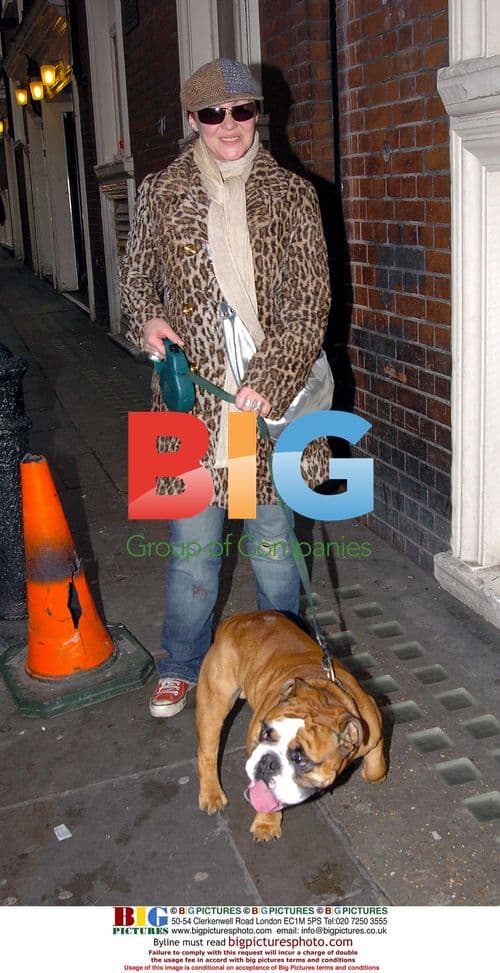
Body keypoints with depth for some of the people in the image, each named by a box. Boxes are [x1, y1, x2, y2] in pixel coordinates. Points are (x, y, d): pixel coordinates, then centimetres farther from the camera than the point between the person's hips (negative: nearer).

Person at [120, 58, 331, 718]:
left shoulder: (291, 194, 2)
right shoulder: (162, 194, 4)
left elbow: (311, 302, -3)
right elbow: (136, 276, 15)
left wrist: (269, 383, -15)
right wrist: (147, 320, -8)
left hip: (272, 397, 0)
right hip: (193, 403, 0)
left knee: (273, 543, 12)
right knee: (192, 550, 8)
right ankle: (183, 668, 32)